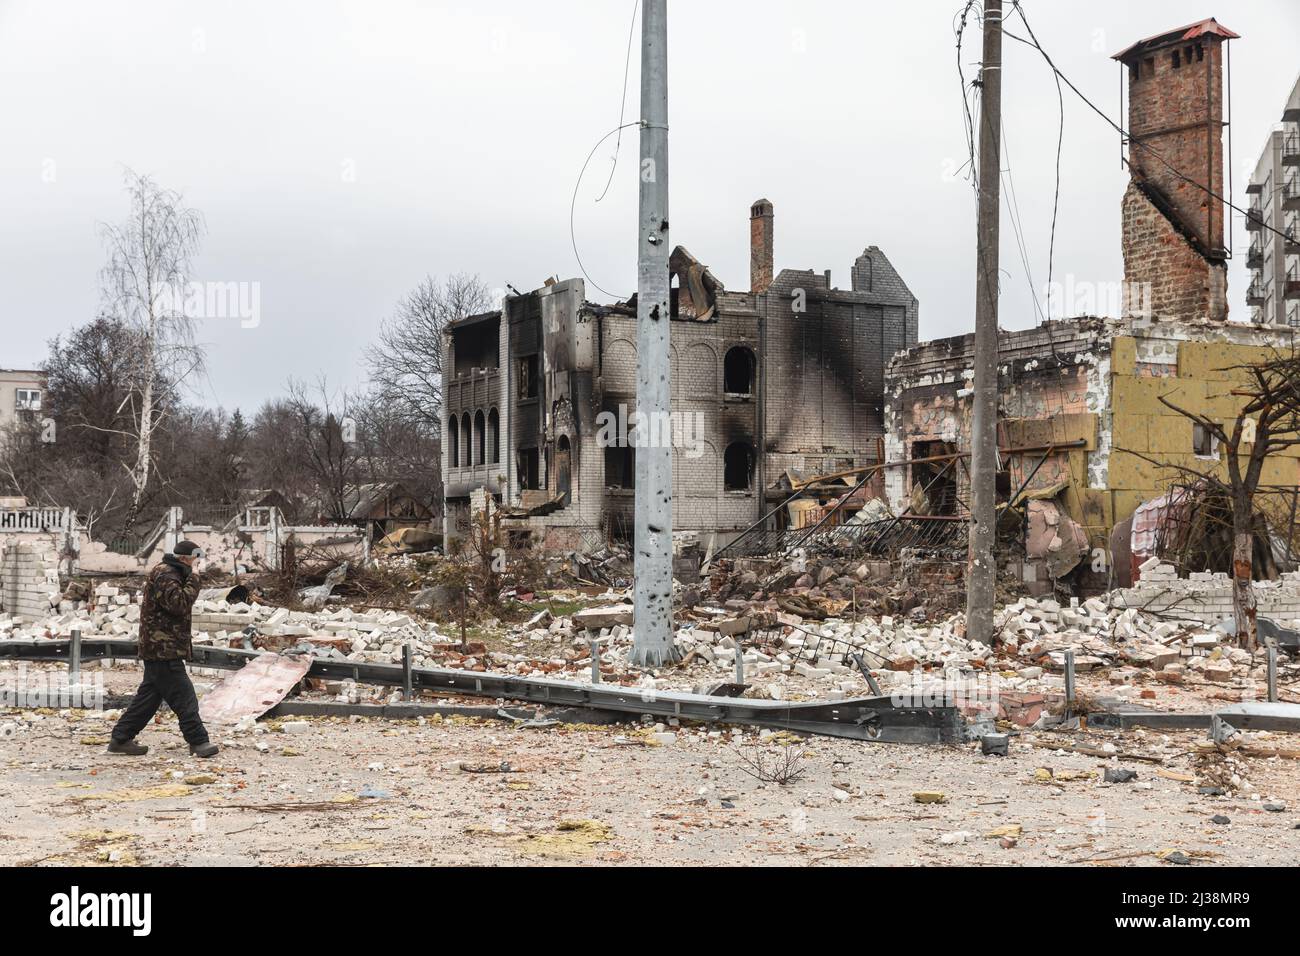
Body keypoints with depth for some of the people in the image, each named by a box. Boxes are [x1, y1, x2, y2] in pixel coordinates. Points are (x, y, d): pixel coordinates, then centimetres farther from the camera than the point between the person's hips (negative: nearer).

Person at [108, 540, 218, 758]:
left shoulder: (168, 573, 18)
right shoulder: (164, 575, -15)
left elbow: (178, 606, 18)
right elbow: (179, 604, -24)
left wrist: (191, 580, 5)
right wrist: (193, 581, -17)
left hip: (159, 648, 11)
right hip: (164, 648, -11)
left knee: (149, 695, 14)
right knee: (183, 696, -7)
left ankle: (121, 739, 18)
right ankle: (198, 741, -4)